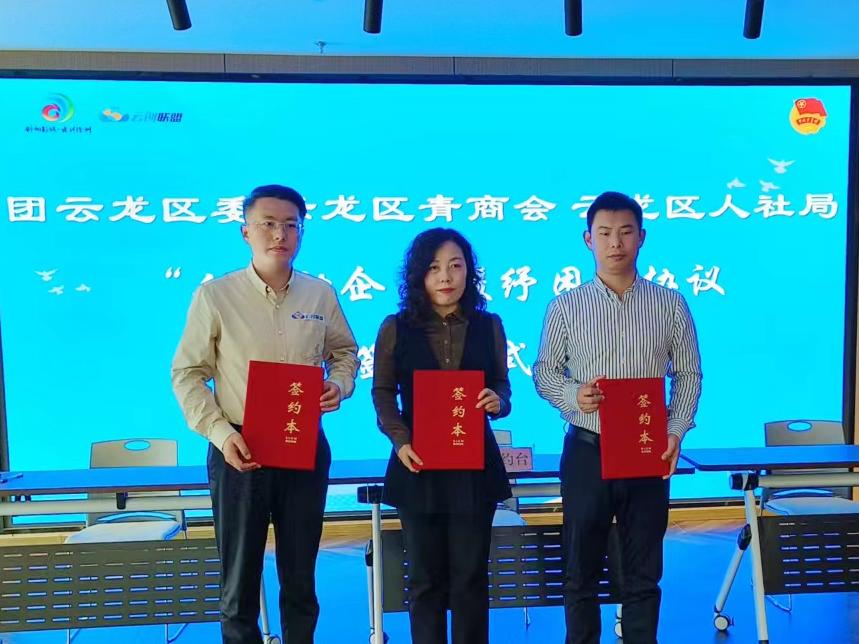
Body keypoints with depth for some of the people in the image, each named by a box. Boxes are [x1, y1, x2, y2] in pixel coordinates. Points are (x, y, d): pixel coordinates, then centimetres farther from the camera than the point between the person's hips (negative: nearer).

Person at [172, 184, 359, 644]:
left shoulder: (321, 294, 1)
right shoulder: (214, 295, -7)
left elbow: (345, 351, 15)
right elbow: (187, 374, -3)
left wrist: (340, 383, -7)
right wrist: (220, 433, -15)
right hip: (240, 450, -2)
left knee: (300, 576, 16)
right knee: (239, 578, 11)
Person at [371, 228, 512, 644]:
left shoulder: (489, 326, 2)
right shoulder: (396, 328, -2)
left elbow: (501, 384, 8)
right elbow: (382, 393, 1)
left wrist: (498, 402, -15)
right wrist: (400, 442, -13)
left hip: (474, 465, 1)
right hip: (419, 465, 0)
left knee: (471, 575, 9)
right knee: (425, 576, 11)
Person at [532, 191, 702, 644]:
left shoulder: (670, 305, 2)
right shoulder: (565, 307, -1)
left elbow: (688, 374, 5)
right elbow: (544, 371, 3)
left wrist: (676, 431, -8)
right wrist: (572, 397, -17)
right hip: (587, 451, 0)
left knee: (643, 573, 12)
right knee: (581, 569, 11)